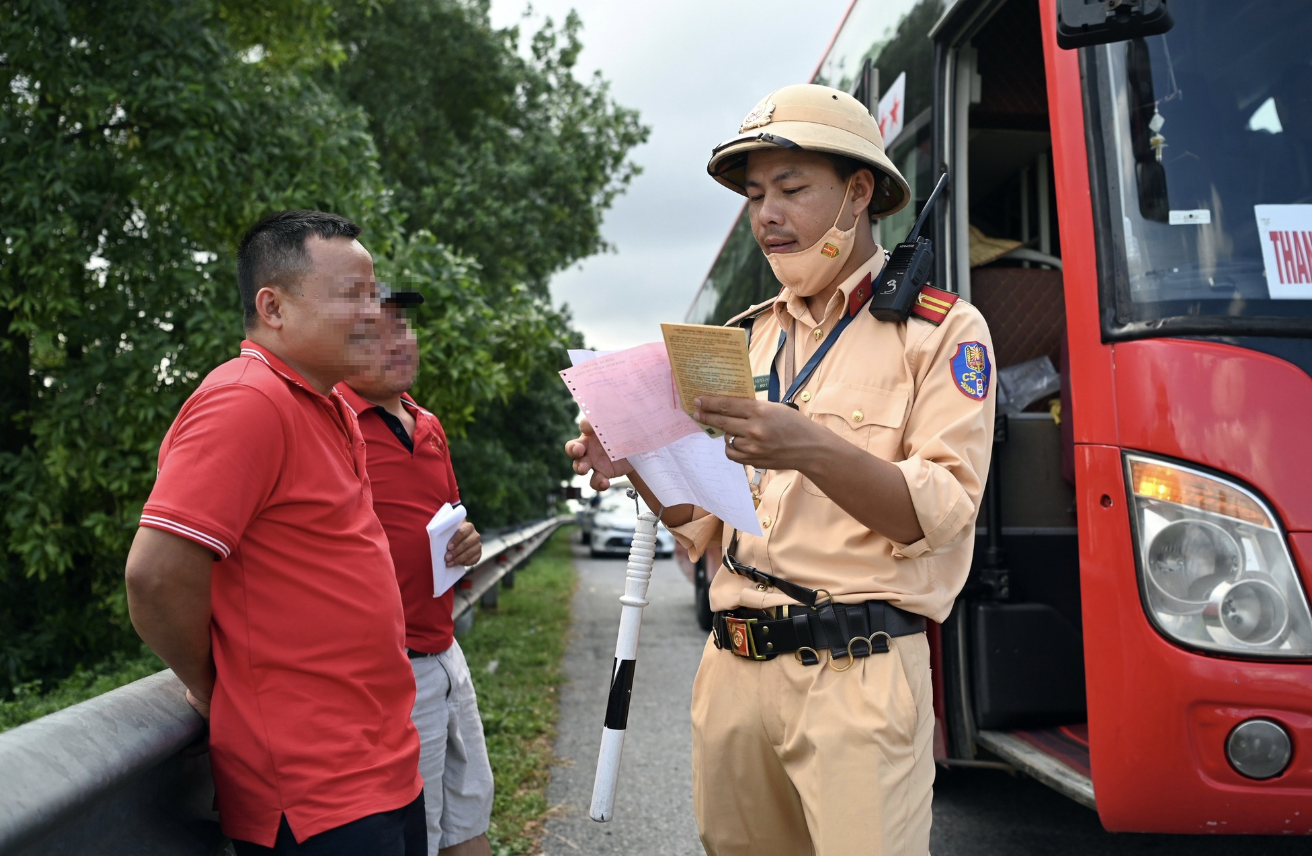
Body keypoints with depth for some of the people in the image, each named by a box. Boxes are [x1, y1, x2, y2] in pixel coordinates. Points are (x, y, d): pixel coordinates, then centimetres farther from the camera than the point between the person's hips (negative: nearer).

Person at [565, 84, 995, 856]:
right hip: (735, 669, 5)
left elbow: (940, 511, -13)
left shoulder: (942, 329, -1)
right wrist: (637, 467, -4)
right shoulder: (753, 335, 15)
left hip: (858, 676, -5)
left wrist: (811, 451, -28)